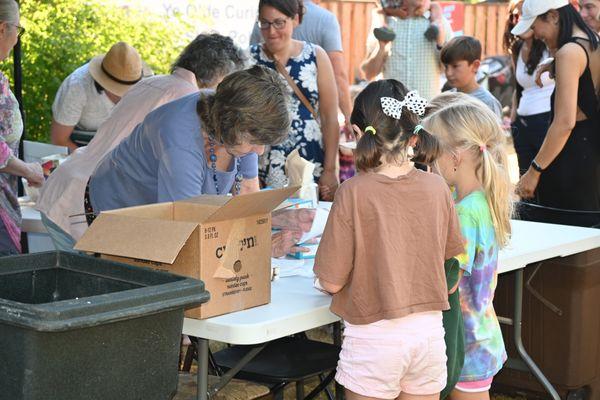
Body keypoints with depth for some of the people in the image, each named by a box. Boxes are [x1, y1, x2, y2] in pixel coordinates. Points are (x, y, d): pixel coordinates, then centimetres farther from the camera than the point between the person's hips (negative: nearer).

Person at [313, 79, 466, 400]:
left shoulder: (354, 193, -16)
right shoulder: (437, 188, -4)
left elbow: (331, 282, -12)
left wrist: (322, 278, 10)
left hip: (375, 337, -4)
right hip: (429, 331, 4)